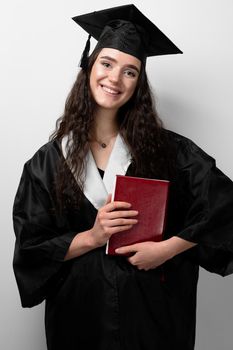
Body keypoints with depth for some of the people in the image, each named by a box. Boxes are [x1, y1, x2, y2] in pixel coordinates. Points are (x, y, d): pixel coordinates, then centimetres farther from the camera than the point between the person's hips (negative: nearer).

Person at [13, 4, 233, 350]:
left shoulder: (163, 147, -5)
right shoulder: (49, 160, -4)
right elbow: (31, 248, -4)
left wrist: (166, 248, -14)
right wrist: (92, 236, -18)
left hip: (153, 306, 0)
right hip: (81, 308, 1)